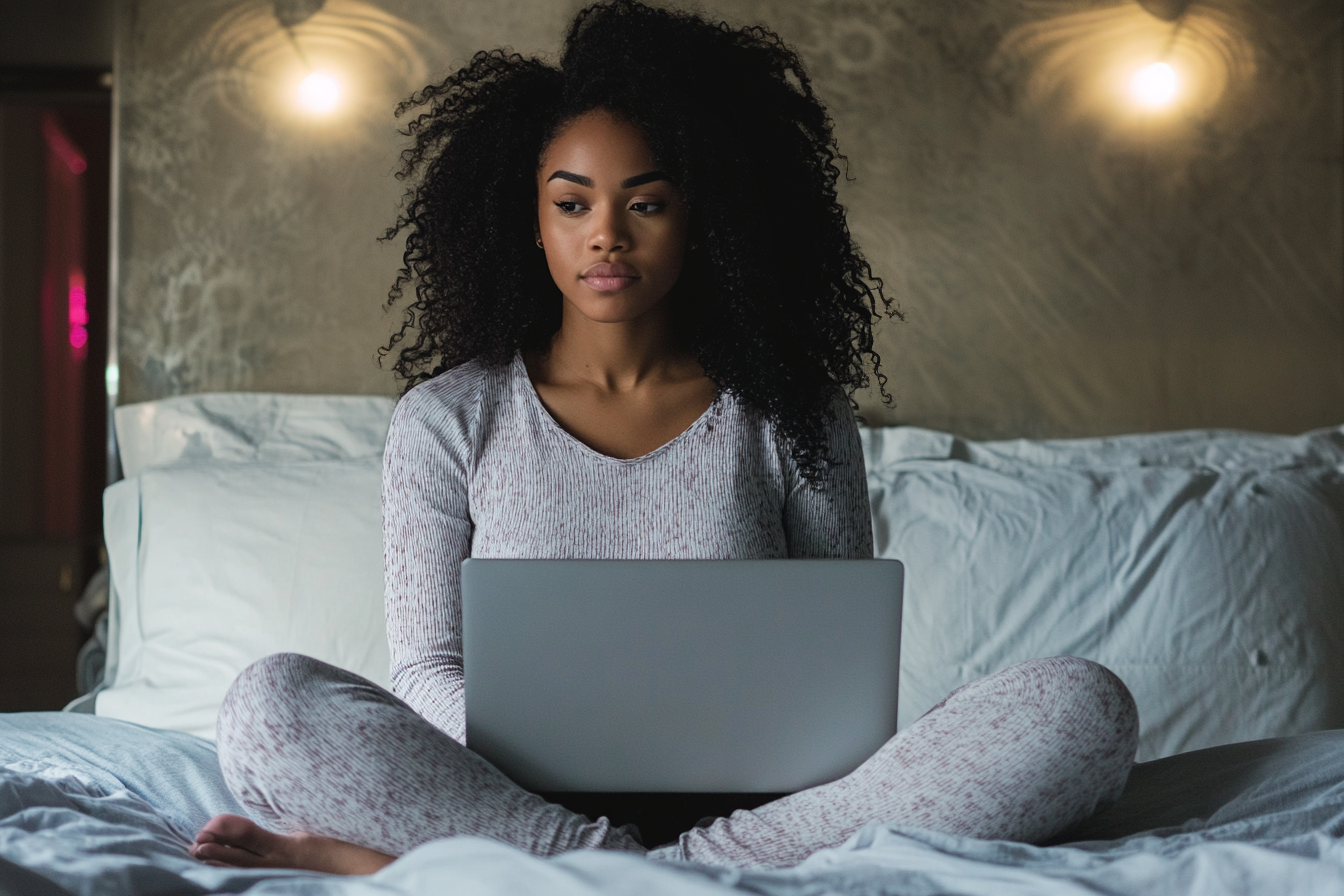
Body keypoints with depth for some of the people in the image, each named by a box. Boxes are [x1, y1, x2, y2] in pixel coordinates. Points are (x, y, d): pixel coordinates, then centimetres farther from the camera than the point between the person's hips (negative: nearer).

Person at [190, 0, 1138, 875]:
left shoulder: (792, 421, 10)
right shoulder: (448, 419, 10)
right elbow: (429, 673, 4)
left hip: (756, 802, 2)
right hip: (521, 791, -1)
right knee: (270, 705, -26)